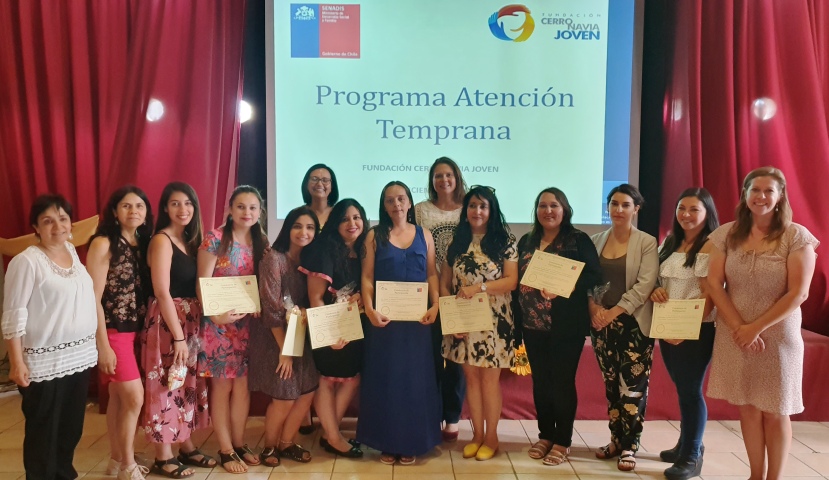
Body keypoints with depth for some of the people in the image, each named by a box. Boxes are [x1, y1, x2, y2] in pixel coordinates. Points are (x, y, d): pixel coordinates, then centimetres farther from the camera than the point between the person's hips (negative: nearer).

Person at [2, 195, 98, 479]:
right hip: (45, 363, -6)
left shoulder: (73, 252, 8)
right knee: (44, 432, 6)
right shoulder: (26, 261, -12)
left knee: (72, 427, 16)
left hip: (80, 357, 6)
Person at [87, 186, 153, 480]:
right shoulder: (103, 244, -12)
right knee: (134, 397, -5)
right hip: (113, 331, -6)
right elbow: (94, 298, -15)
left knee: (119, 397, 15)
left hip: (135, 330, 6)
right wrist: (103, 345, -16)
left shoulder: (143, 243, 7)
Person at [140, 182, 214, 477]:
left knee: (189, 383, 14)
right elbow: (162, 292, -18)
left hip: (191, 320, 8)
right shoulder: (162, 240, -12)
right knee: (166, 386, 1)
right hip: (167, 322, -8)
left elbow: (195, 286, 10)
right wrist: (178, 336, -19)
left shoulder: (190, 240, 11)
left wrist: (189, 330, 2)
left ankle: (186, 446, 27)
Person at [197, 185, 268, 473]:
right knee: (222, 385, 4)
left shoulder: (261, 243, 6)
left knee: (243, 384, 11)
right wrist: (215, 314, -24)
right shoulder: (215, 239, -9)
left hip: (249, 322, 5)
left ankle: (239, 443, 26)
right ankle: (226, 450, 16)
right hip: (220, 322, -5)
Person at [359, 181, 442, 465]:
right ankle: (387, 443, 15)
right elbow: (367, 276, -2)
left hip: (416, 317, 1)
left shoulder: (424, 235, 7)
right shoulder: (375, 236, 3)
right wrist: (370, 309, -16)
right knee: (385, 377, 4)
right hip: (384, 316, -1)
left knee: (414, 377, 6)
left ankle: (411, 442, 18)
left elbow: (432, 274, 6)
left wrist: (435, 306, -9)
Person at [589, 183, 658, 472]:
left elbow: (645, 285, -13)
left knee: (632, 385, -1)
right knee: (611, 384, 11)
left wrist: (615, 311, -16)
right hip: (602, 324, 4)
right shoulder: (596, 241, 8)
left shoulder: (647, 243, -4)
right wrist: (594, 308, -11)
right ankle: (616, 440, 24)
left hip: (634, 324, -4)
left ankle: (629, 446, 11)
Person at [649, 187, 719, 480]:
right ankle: (686, 445, 32)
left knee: (690, 390, 1)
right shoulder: (670, 242, 11)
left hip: (696, 330, -7)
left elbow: (709, 294, -18)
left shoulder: (711, 246, -13)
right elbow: (657, 279, 17)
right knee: (681, 388, 17)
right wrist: (654, 291, -6)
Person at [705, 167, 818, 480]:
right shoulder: (727, 234, 1)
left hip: (778, 337, -2)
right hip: (734, 335, 3)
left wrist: (755, 329, -14)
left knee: (775, 413, 8)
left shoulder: (796, 236, -7)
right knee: (747, 409, 11)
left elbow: (798, 293, -11)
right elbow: (714, 283, -1)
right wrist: (739, 328, -10)